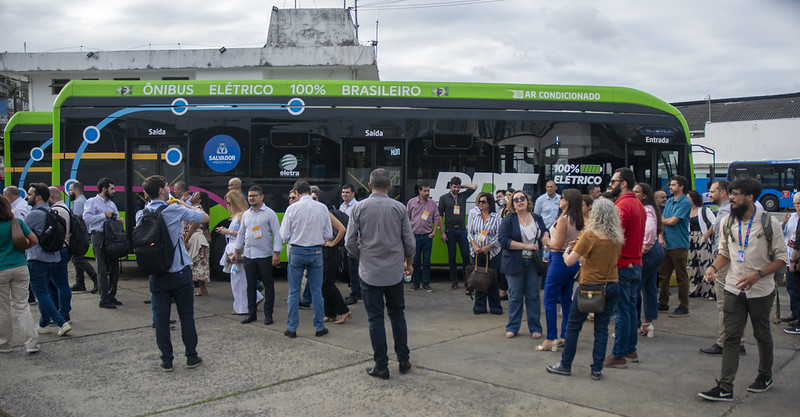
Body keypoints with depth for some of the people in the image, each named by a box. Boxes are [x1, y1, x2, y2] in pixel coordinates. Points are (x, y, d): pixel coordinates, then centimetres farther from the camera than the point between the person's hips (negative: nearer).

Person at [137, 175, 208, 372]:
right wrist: (186, 205, 8)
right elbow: (205, 217, -6)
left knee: (161, 318, 9)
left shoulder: (141, 214, 0)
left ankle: (166, 360, 14)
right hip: (180, 272, -3)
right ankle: (191, 357, 15)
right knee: (186, 316, 8)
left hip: (156, 275, 3)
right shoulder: (174, 210, -12)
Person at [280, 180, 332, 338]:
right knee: (316, 290, 11)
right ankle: (319, 327, 16)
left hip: (297, 252, -1)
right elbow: (329, 233, 2)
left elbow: (284, 235, -6)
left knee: (294, 291, 8)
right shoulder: (322, 208, -3)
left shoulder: (292, 209, -8)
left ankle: (292, 328, 13)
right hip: (316, 251, 2)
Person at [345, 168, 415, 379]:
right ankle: (403, 360, 21)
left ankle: (381, 366, 11)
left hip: (369, 273, -1)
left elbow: (350, 242, -5)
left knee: (375, 319, 5)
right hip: (395, 271, 2)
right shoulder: (399, 208, -3)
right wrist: (408, 262, 18)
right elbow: (410, 242, 0)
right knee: (397, 314, 16)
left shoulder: (359, 207, -6)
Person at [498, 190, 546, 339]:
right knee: (515, 296, 4)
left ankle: (535, 328, 15)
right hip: (515, 264, -2)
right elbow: (503, 240, -12)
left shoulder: (538, 219, 10)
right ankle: (512, 328, 16)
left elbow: (545, 234, 24)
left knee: (533, 296, 6)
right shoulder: (508, 220, -2)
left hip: (534, 263, 2)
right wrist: (526, 246, -16)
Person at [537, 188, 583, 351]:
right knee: (566, 300, 15)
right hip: (573, 261, 9)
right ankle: (565, 337, 20)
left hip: (560, 260, -9)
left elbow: (557, 245, -19)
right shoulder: (577, 221, 6)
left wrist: (547, 241, -1)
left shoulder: (563, 219, -18)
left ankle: (551, 339, -1)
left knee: (549, 300, -1)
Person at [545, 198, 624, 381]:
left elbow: (569, 261, -15)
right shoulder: (617, 237, 1)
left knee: (573, 326, 9)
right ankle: (597, 370, 13)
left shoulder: (589, 235, -15)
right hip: (612, 287, 5)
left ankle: (565, 365, 19)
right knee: (602, 328, 11)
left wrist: (567, 251, 9)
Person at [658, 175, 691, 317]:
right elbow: (663, 222, 14)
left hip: (679, 245, -8)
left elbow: (672, 221, -17)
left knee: (681, 277, -1)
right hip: (666, 245, 8)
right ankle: (663, 304, 22)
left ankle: (683, 308, 6)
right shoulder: (669, 201, 15)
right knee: (663, 275, 12)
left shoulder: (685, 203, -10)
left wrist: (661, 219, 1)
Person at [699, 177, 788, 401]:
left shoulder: (769, 223, -9)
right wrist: (713, 267, -7)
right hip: (734, 290, 3)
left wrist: (758, 274, -21)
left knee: (762, 335, 16)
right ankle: (725, 387, -3)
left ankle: (765, 376, 38)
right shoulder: (728, 222, 3)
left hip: (760, 291, -3)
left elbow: (782, 258, -7)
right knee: (730, 337, -2)